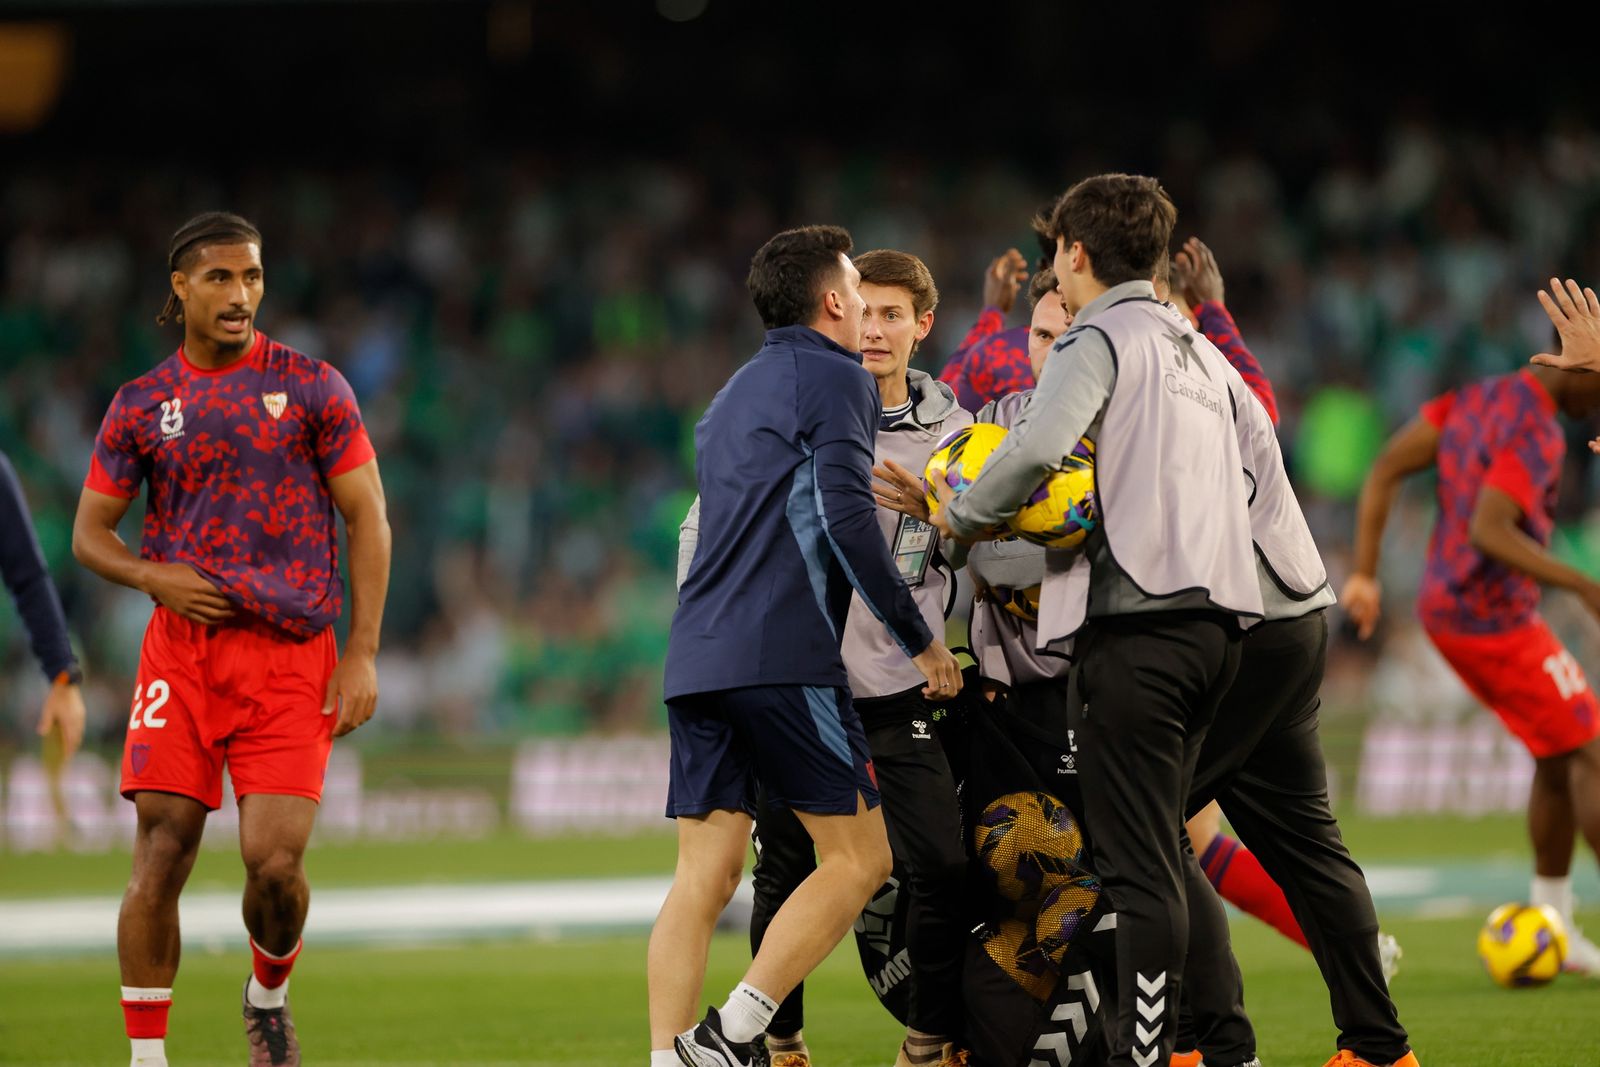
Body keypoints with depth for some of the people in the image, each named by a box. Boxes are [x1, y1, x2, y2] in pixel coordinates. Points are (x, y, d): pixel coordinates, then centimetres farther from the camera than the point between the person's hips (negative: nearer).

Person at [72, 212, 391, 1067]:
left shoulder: (310, 387, 4)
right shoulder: (141, 404, 8)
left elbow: (367, 520, 4)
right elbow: (90, 532, 13)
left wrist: (362, 655, -3)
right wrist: (153, 577, -8)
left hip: (291, 655, -1)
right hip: (181, 652, 1)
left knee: (273, 860, -10)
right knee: (160, 852, -8)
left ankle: (268, 995, 21)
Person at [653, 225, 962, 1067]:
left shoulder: (734, 394, 27)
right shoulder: (835, 379, 0)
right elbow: (845, 517, -11)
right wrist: (919, 640, -6)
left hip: (695, 660, 8)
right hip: (785, 657, -8)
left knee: (705, 873, 3)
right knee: (858, 858, -2)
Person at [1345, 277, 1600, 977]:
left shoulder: (1483, 399, 9)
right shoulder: (1535, 432, -19)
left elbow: (1385, 469, 11)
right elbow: (1488, 531, -29)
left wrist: (1364, 572, 12)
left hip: (1447, 608, 9)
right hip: (1493, 622, -9)